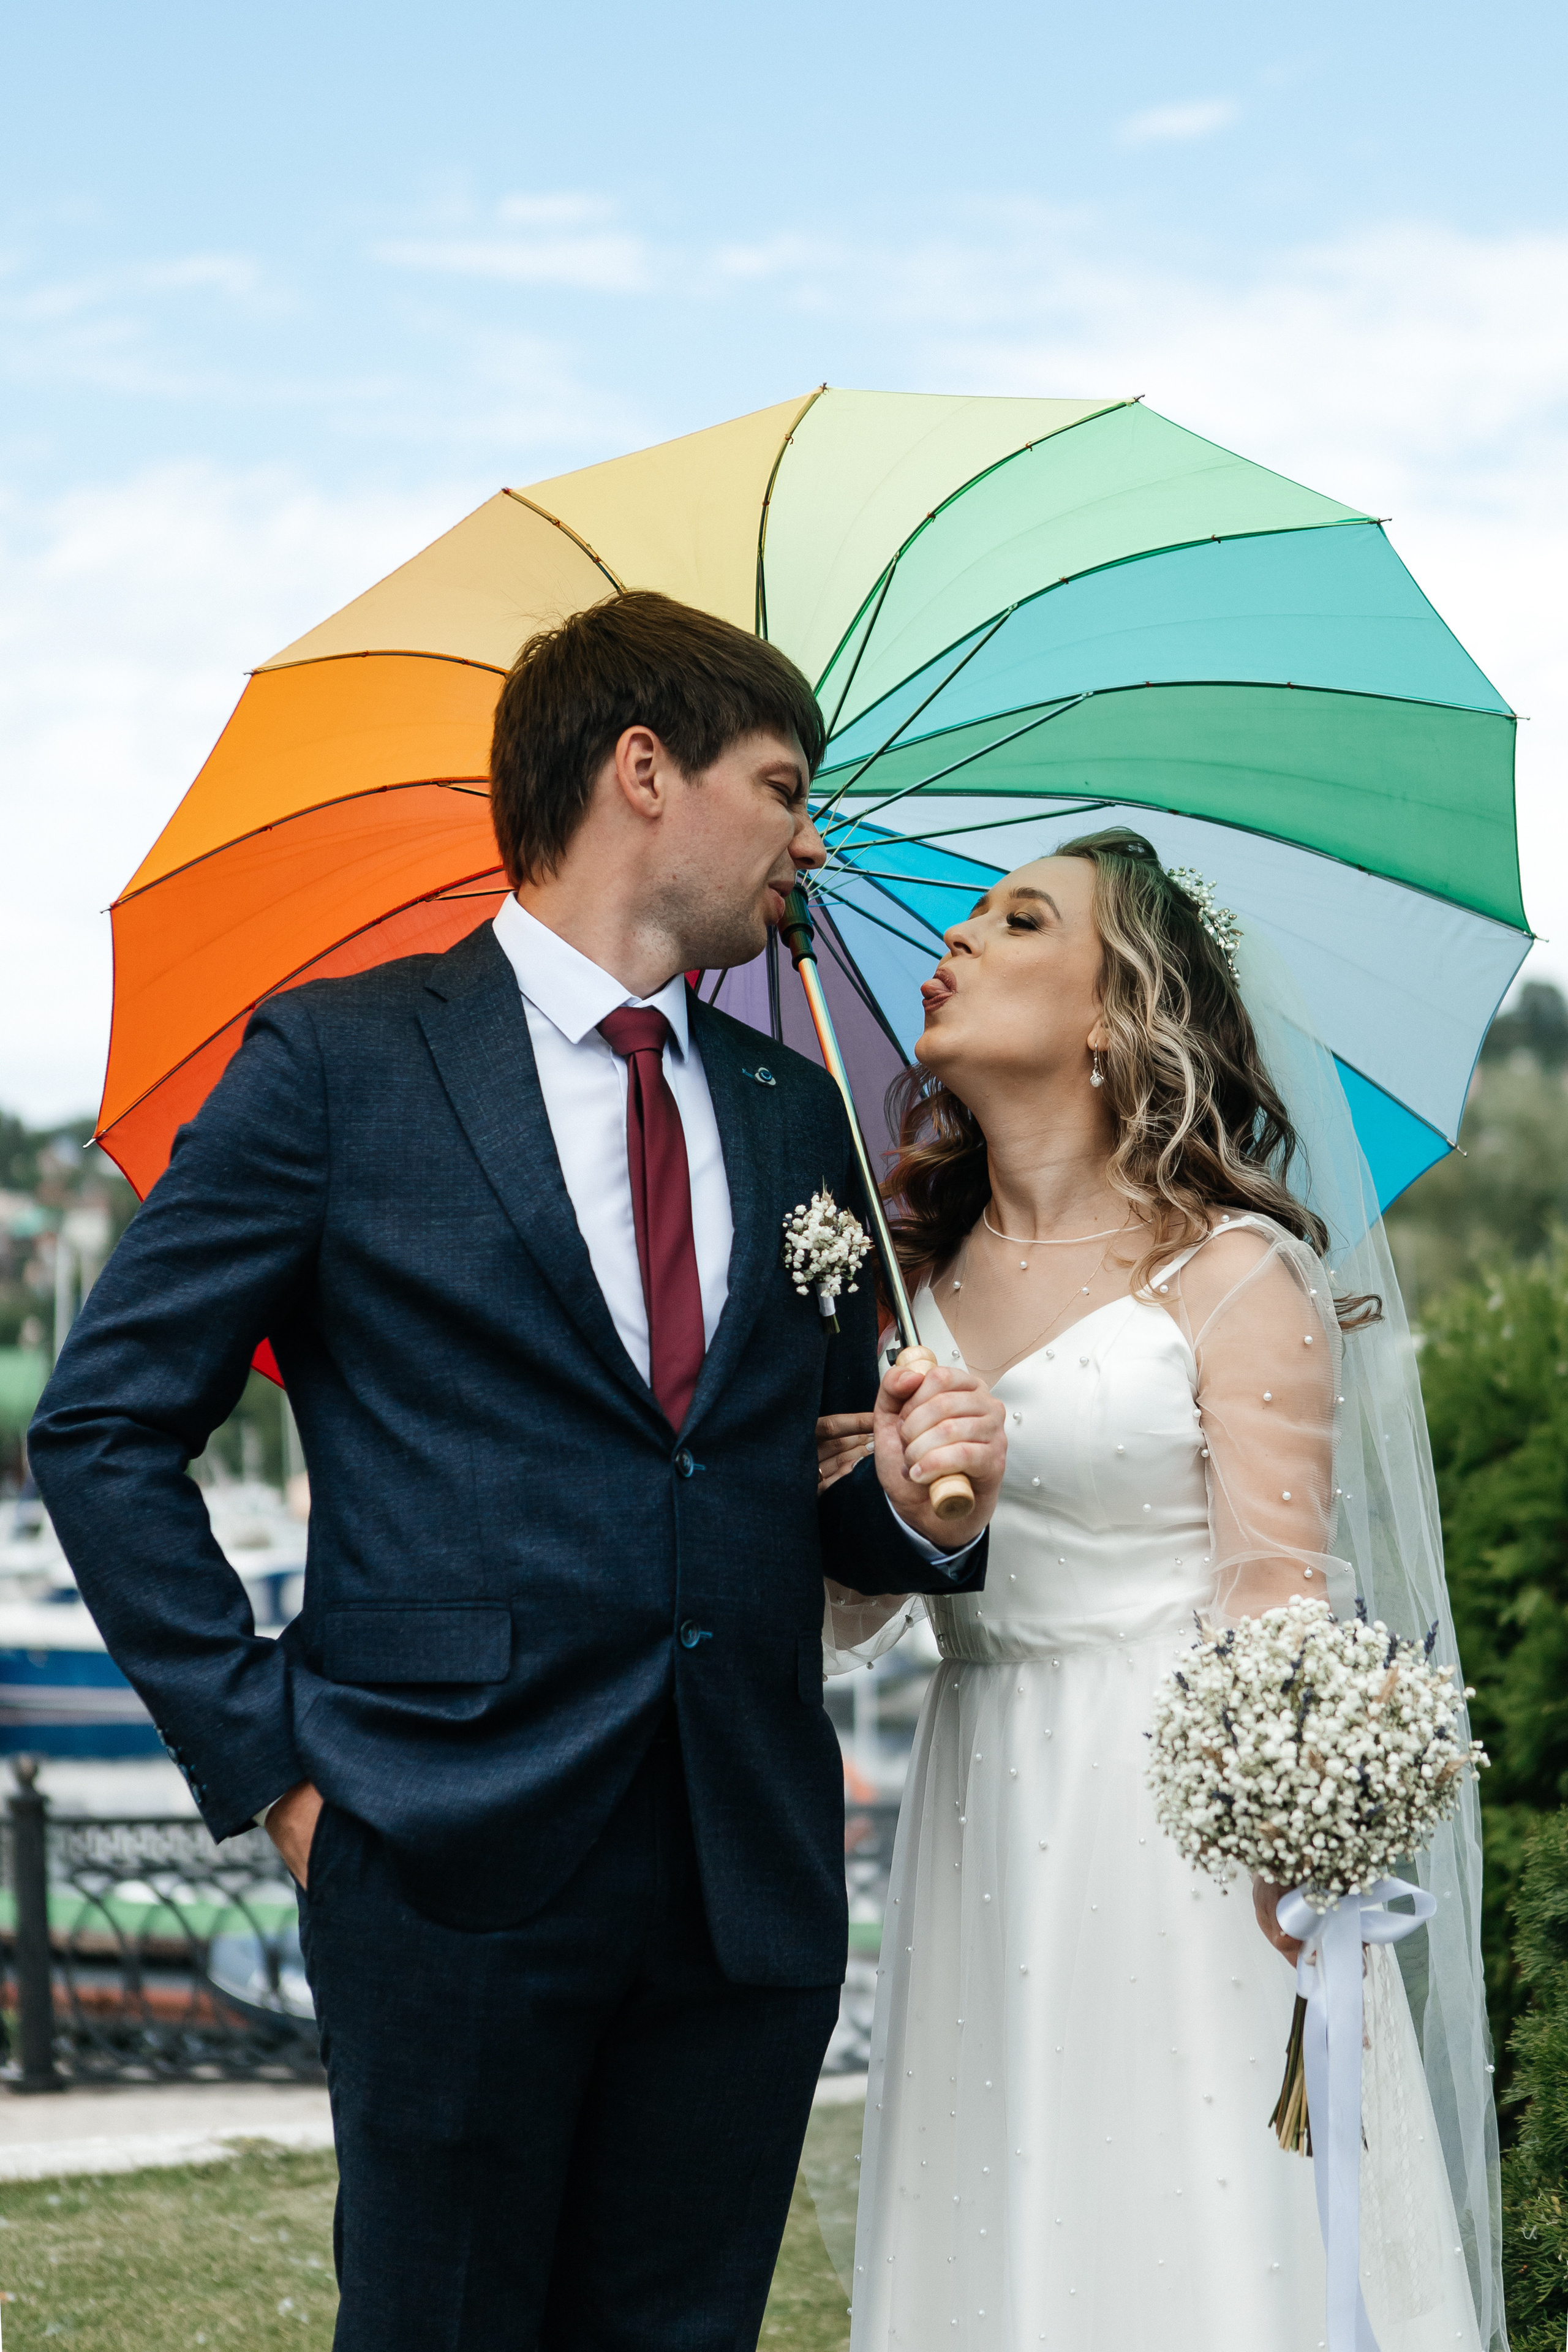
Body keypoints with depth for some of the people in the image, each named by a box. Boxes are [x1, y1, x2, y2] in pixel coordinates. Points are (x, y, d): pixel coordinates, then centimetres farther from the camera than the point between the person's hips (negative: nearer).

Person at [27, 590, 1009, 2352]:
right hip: (458, 1865, -4)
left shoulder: (798, 1118, 16)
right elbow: (104, 1427, -1)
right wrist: (267, 1759, -6)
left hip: (750, 1883, 5)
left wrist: (920, 1498, -1)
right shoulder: (340, 1063, 0)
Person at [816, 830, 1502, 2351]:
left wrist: (1301, 1922, -20)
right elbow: (838, 1619, 10)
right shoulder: (912, 1279, 12)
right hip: (983, 1843, 5)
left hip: (1184, 1834, -5)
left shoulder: (1232, 1275, -4)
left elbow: (1279, 1611, -10)